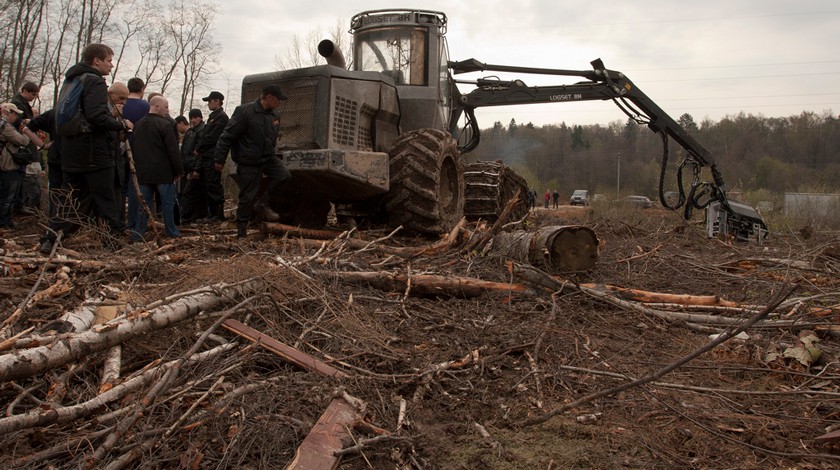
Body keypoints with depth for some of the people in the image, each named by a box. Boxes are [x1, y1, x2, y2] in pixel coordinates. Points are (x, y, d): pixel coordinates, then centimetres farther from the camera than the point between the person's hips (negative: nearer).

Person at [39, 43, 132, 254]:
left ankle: (51, 238, 8)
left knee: (75, 199, 13)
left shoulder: (72, 80, 18)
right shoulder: (95, 82, -12)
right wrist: (121, 124, -12)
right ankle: (114, 236, 5)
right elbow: (96, 116, -25)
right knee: (104, 199, 0)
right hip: (95, 152, -8)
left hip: (71, 152, 9)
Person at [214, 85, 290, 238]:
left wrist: (271, 154, 25)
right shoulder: (245, 111, -17)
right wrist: (220, 159, -16)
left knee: (283, 175, -17)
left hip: (267, 158, 6)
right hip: (248, 162, -6)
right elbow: (227, 136, -16)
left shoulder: (272, 116, 7)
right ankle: (241, 227, 17)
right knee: (247, 196, -1)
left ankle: (262, 203, 1)